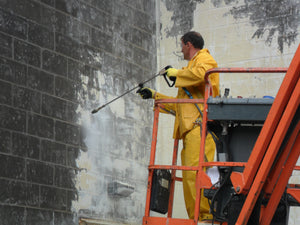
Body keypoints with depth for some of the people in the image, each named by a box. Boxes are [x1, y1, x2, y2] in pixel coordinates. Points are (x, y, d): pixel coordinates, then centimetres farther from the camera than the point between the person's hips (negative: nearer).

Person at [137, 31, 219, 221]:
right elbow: (180, 105, 40)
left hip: (200, 126, -10)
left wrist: (177, 73, -4)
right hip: (190, 129, 10)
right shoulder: (192, 66, 36)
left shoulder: (204, 58, 7)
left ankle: (208, 214, -26)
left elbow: (201, 74, -21)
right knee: (189, 176, 2)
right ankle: (195, 218, 0)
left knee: (196, 171, -21)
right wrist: (155, 95, 43)